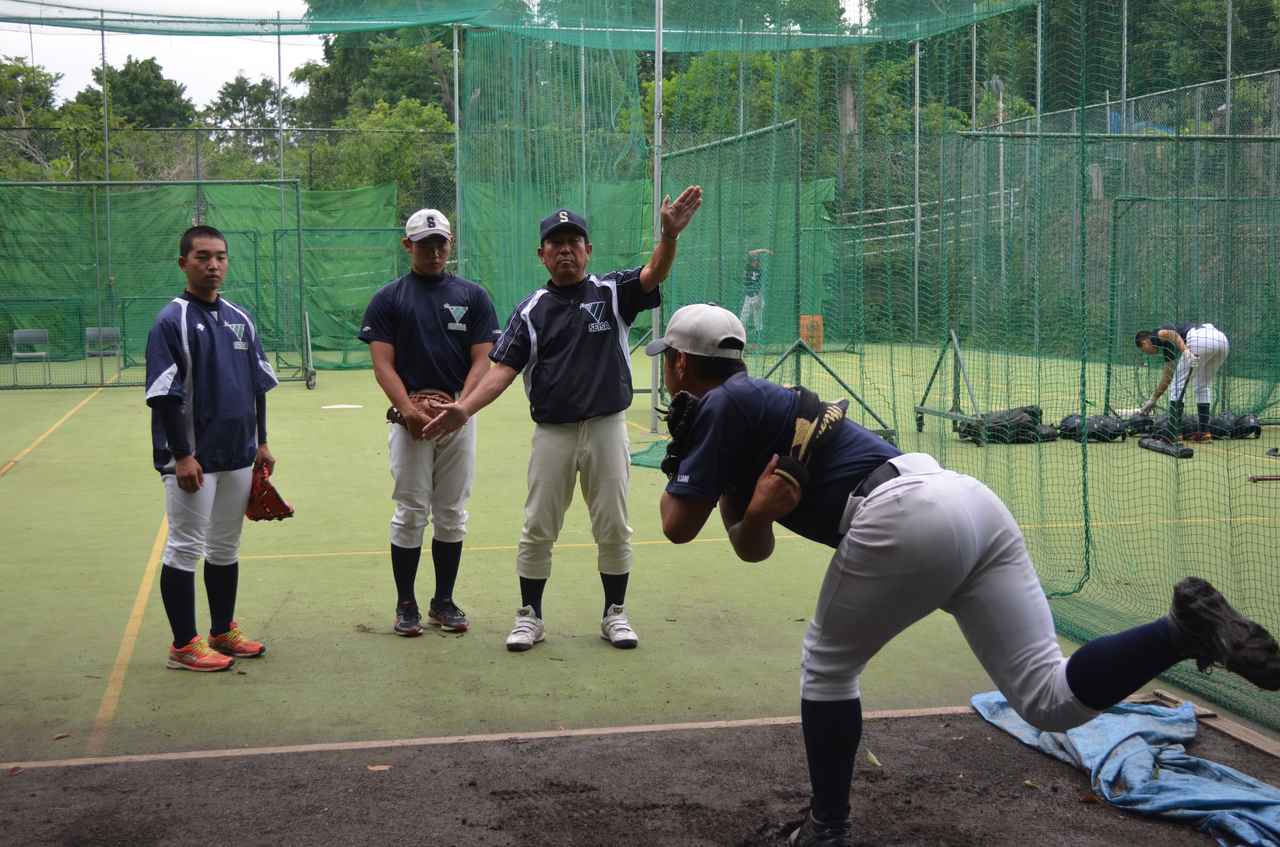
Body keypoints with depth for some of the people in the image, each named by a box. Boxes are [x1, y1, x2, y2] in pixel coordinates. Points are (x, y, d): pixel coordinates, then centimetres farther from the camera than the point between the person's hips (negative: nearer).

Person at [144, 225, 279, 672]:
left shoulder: (241, 318, 11)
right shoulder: (171, 321, -9)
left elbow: (259, 384, 17)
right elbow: (164, 394, -14)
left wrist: (261, 443, 14)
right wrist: (182, 455, -18)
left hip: (238, 456, 7)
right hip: (193, 458, -7)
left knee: (226, 548, 15)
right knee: (185, 549, -1)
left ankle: (223, 632, 27)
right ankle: (184, 645, 6)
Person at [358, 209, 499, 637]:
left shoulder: (472, 296, 9)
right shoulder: (388, 299, 5)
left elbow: (482, 360, 2)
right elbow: (383, 364, -3)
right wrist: (408, 409, -19)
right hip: (410, 419, -2)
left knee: (452, 513, 7)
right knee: (410, 513, 0)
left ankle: (444, 602, 17)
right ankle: (406, 604, 10)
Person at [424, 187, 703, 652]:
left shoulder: (612, 292, 1)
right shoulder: (530, 309, 4)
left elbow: (654, 274, -17)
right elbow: (504, 368, -3)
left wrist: (670, 233, -37)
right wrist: (465, 408, -18)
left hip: (606, 427, 0)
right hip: (552, 433, 1)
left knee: (613, 527, 7)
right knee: (537, 529, 5)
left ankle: (615, 614, 21)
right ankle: (530, 616, 18)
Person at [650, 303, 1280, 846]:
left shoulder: (721, 406, 3)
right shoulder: (758, 400, 30)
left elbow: (679, 527, 3)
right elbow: (753, 549, 27)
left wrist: (678, 464, 21)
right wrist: (753, 510, 6)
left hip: (907, 517, -9)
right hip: (971, 500, 9)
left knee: (828, 665, 14)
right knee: (1051, 699, 4)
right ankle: (1185, 628, -12)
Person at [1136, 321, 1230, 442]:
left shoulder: (1156, 336, 17)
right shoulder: (1167, 346, 38)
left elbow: (1169, 333, -9)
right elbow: (1167, 377, 45)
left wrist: (1185, 350, -22)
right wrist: (1153, 400, 55)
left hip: (1201, 339, -8)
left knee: (1178, 385, 4)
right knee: (1204, 386, 23)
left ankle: (1173, 433, 4)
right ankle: (1204, 432, 20)